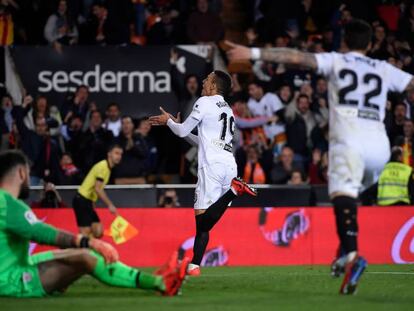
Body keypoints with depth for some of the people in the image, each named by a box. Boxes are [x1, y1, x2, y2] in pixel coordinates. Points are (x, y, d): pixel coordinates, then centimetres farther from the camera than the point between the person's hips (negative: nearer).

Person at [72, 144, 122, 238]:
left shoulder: (107, 168, 13)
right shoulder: (103, 166, -16)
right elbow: (97, 189, -22)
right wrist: (110, 205, -21)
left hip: (88, 202, 9)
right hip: (82, 200, -9)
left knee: (98, 232, 2)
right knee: (85, 232, -13)